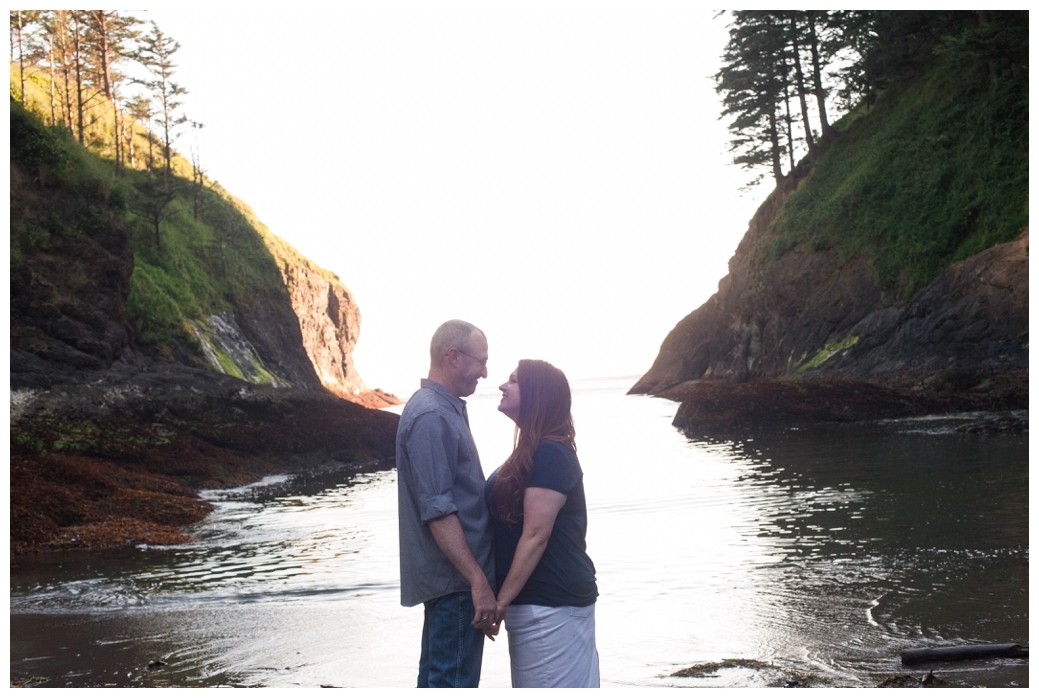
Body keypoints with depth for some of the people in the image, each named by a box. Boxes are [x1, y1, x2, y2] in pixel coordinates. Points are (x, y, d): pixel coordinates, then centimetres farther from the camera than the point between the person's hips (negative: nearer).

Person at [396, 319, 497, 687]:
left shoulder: (445, 409, 14)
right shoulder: (431, 417, -19)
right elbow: (438, 511, -24)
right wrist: (478, 580, -24)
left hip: (447, 575, 10)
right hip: (456, 578, -10)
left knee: (436, 676, 16)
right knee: (452, 683, -4)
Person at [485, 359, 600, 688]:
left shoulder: (549, 454, -17)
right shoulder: (533, 451, 14)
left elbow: (536, 536, -21)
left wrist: (501, 600, -17)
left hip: (552, 602, -10)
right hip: (535, 598, 10)